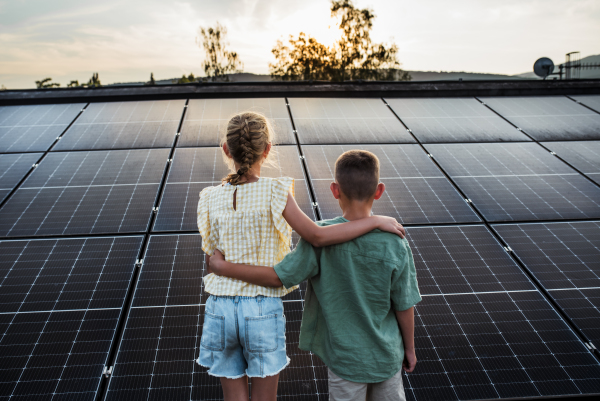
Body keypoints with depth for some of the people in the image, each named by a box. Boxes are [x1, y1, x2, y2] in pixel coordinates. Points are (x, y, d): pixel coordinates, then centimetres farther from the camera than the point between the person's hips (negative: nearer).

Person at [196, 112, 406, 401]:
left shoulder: (210, 199, -5)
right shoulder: (274, 192, -14)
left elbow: (213, 260, 0)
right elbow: (317, 237, -20)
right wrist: (376, 221, -14)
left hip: (220, 309, 2)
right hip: (263, 310, -2)